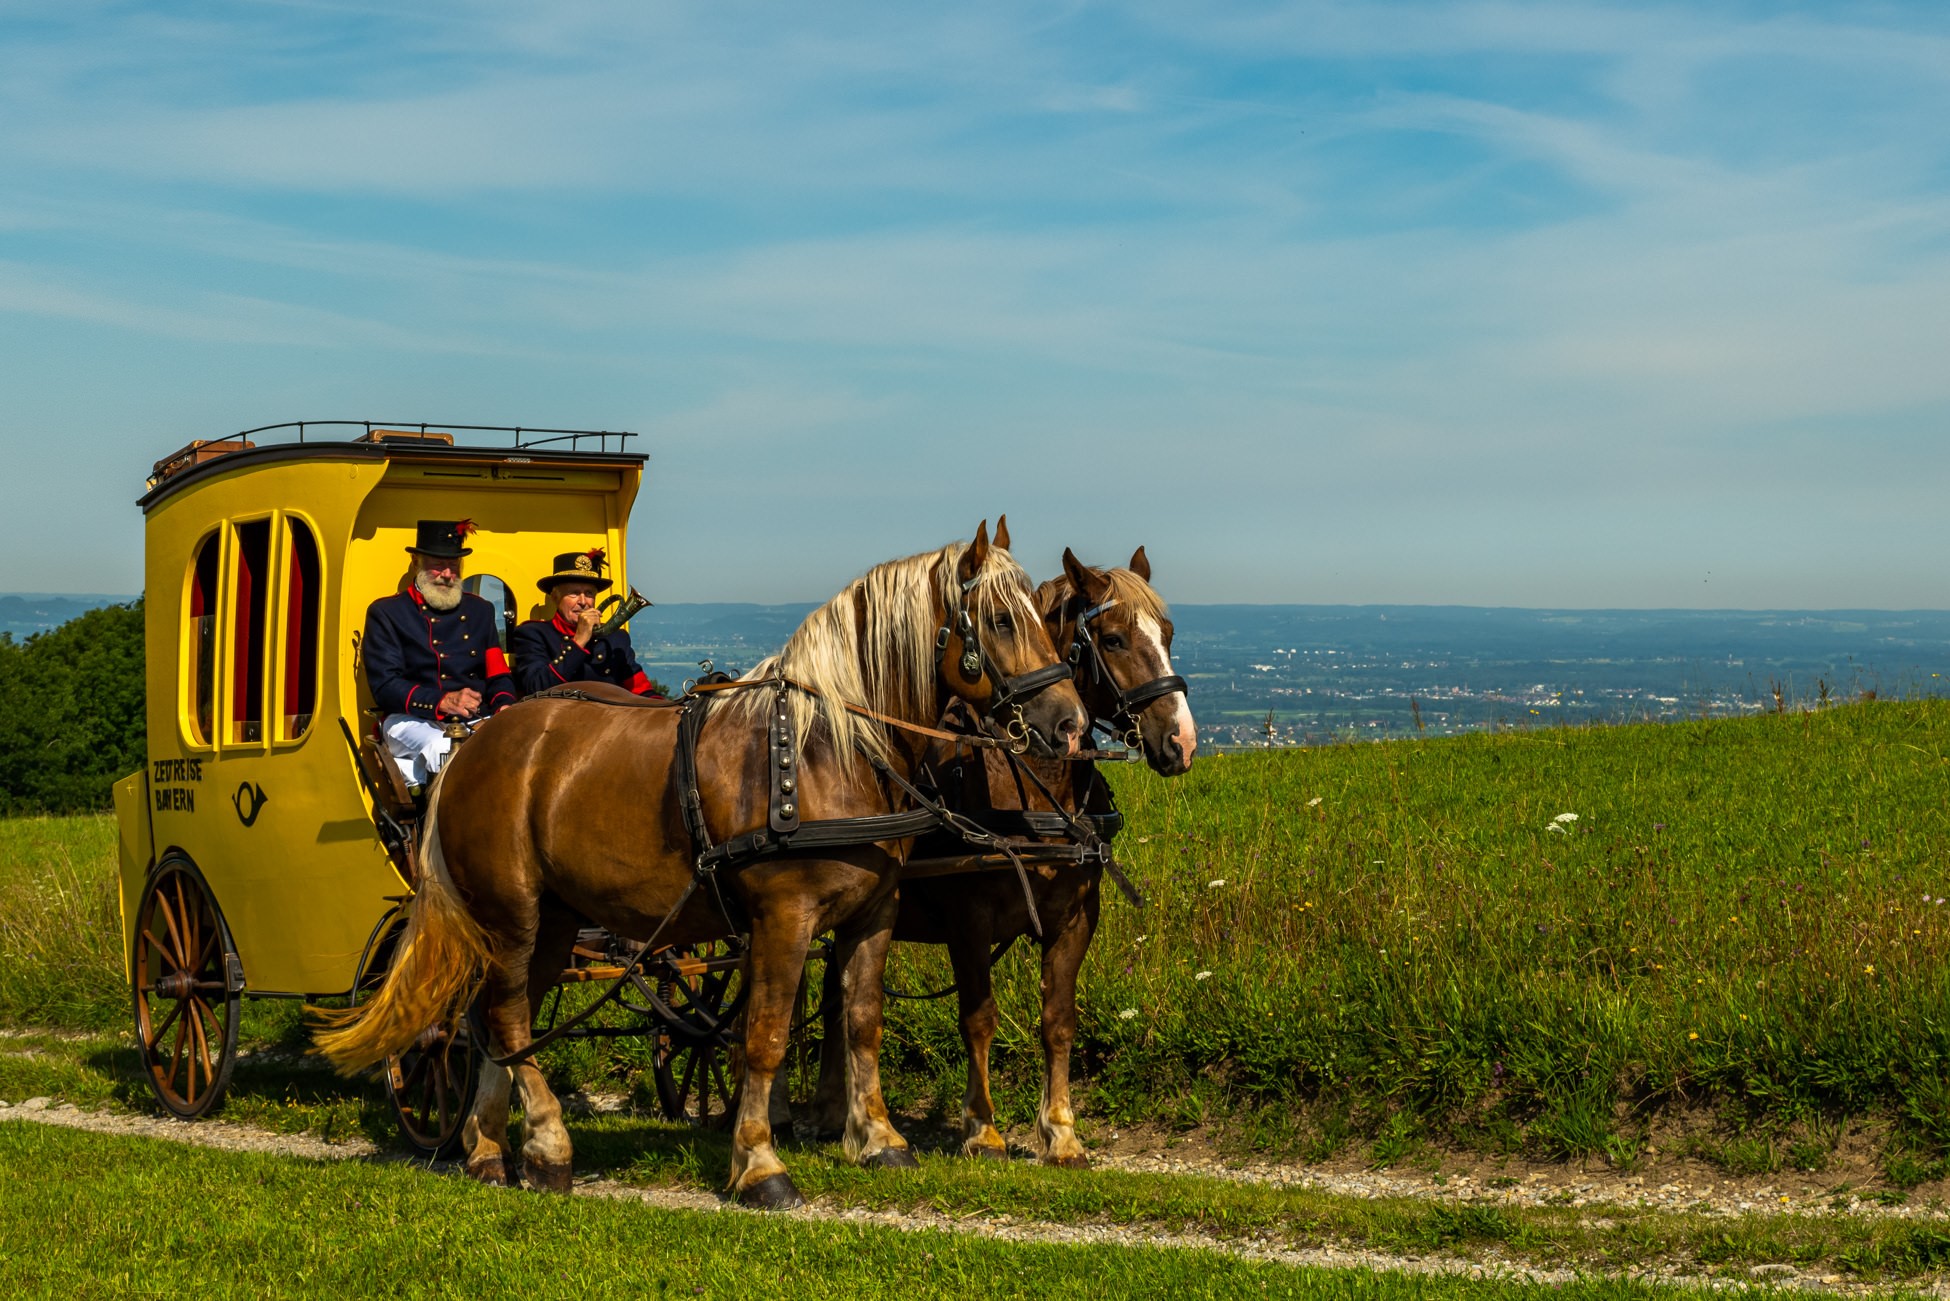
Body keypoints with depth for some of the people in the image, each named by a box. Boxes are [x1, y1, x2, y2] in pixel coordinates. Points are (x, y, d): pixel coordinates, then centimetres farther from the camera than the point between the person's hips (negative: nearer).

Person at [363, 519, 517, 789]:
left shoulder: (481, 610, 22)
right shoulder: (385, 613, 7)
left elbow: (499, 676, 19)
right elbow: (384, 687, -3)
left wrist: (504, 705, -7)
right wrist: (443, 701, -20)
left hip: (476, 722, 4)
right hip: (413, 722, -4)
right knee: (445, 750, -39)